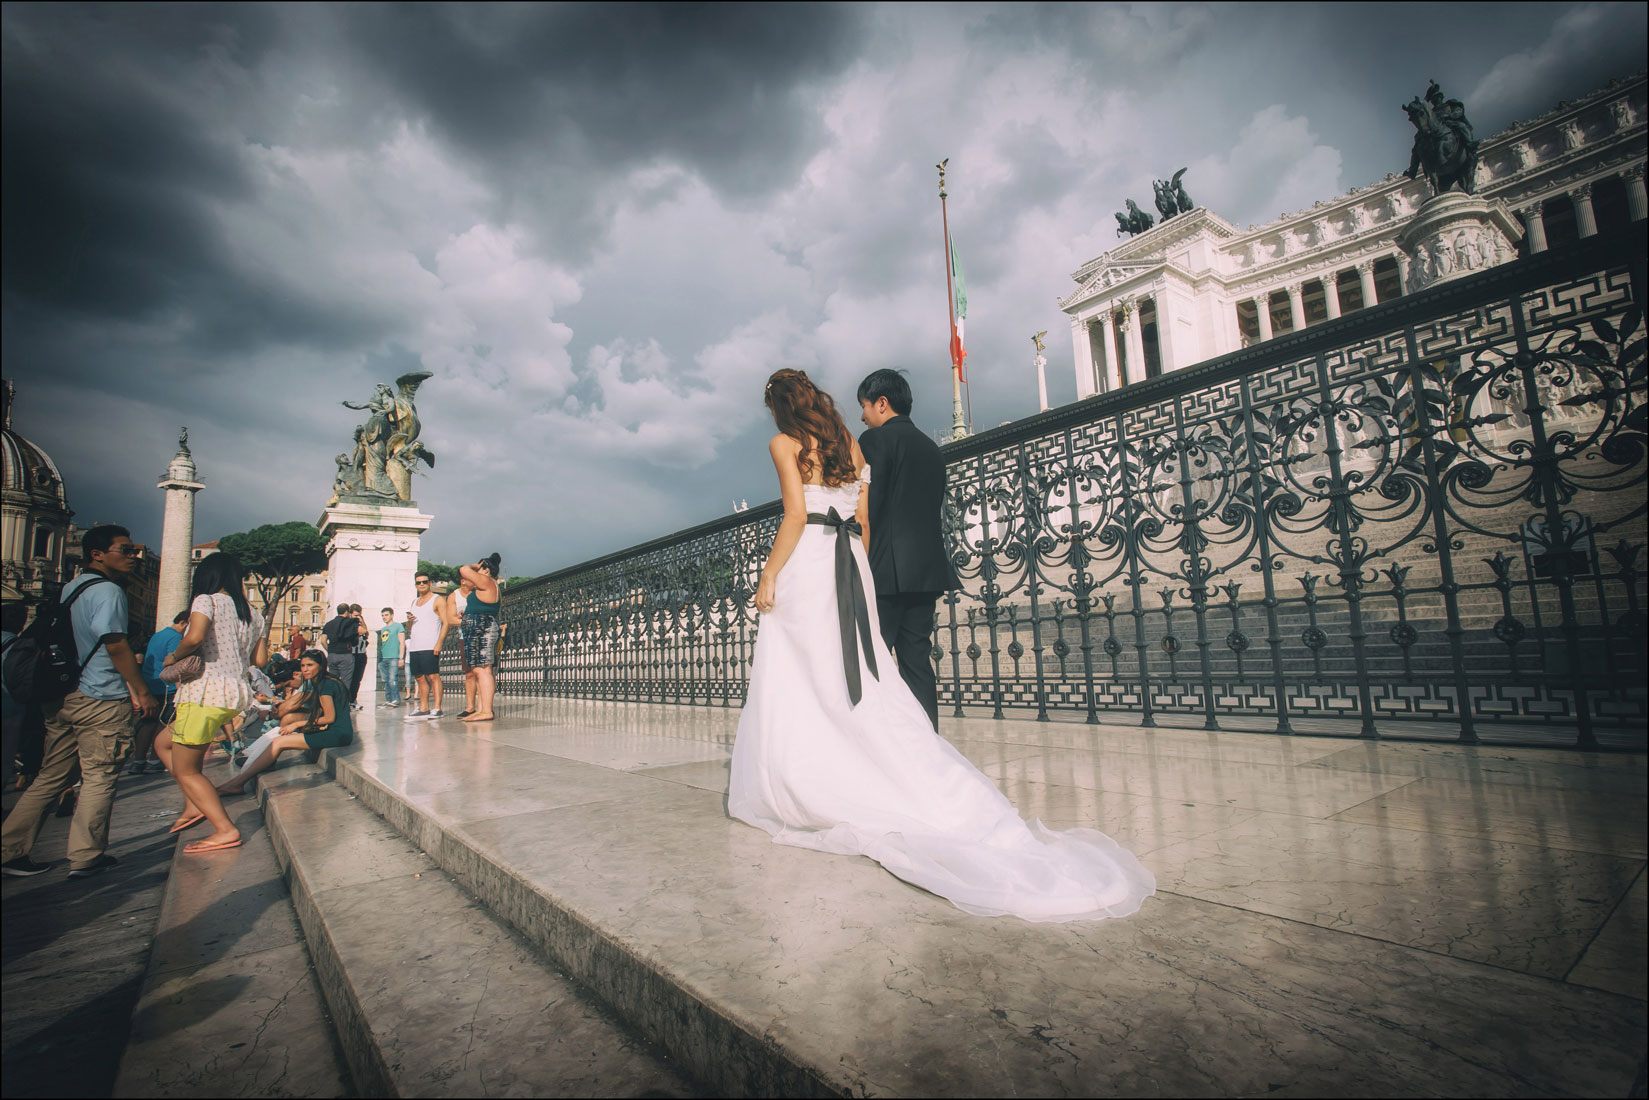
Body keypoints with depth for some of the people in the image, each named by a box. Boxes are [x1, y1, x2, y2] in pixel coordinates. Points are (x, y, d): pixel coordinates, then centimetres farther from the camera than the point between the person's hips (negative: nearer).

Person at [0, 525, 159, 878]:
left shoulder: (70, 588, 16)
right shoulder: (108, 591, -13)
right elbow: (116, 646, -18)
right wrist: (143, 692, -11)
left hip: (62, 698, 9)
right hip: (101, 701, -9)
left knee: (51, 777, 16)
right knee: (99, 779, 1)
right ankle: (86, 858, 8)